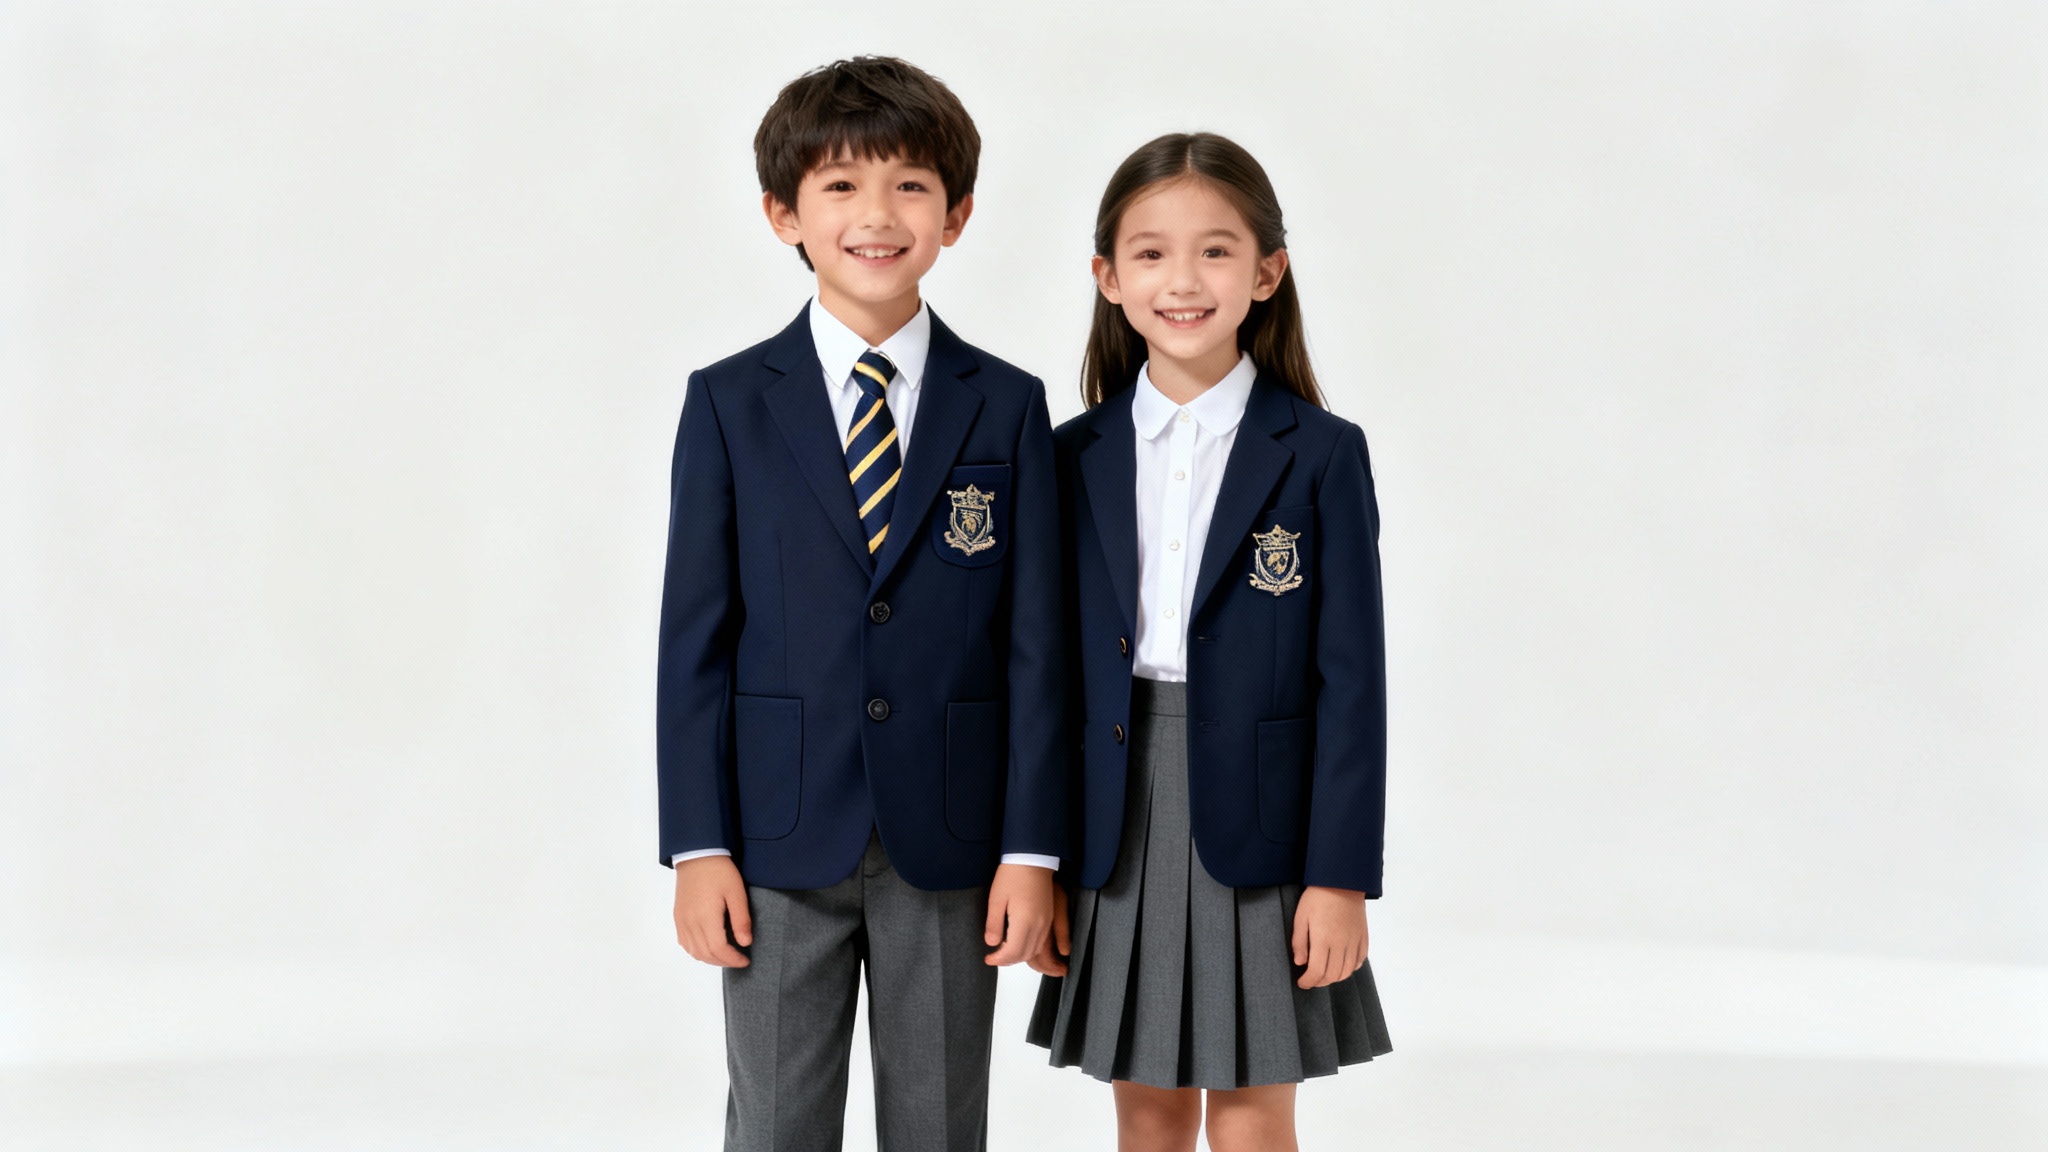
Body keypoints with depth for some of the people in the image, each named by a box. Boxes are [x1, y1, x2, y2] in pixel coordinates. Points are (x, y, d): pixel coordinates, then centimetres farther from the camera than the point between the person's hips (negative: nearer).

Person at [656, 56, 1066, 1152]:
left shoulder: (1007, 408, 3)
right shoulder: (730, 404, 2)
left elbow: (1032, 641, 1)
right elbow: (694, 636, 1)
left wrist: (1032, 850, -3)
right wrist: (700, 847, -4)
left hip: (951, 844, 0)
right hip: (782, 842, 0)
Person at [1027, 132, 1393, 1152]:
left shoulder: (1320, 455, -4)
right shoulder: (1077, 458, 4)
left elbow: (1350, 678, -5)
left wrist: (1341, 875, -9)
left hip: (1260, 833, -3)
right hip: (1119, 829, 3)